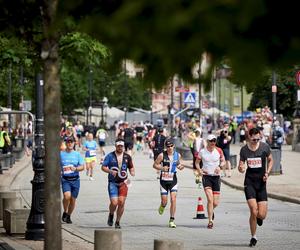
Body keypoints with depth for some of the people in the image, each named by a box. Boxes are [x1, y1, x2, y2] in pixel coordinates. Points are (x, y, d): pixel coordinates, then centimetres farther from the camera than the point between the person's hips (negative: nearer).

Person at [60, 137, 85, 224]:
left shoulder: (77, 154, 6)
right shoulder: (61, 154, 5)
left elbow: (82, 167, 2)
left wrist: (75, 169, -16)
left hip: (75, 180, 2)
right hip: (65, 180, -2)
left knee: (73, 199, 6)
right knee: (67, 196, -25)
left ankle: (68, 216, 25)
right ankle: (65, 212, -3)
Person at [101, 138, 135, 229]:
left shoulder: (127, 157, 7)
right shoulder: (110, 156, -1)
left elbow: (131, 167, 19)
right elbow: (103, 167, 0)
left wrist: (132, 172, -3)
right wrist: (111, 171, -17)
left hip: (123, 182, 2)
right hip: (113, 183, -2)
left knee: (121, 202, -7)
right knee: (114, 203, -12)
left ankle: (118, 222, 9)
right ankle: (111, 215, 22)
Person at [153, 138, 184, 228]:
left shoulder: (177, 155, 2)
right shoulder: (162, 155, -6)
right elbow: (155, 165, -1)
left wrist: (180, 166, -5)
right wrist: (162, 168, -18)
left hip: (173, 180, 1)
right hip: (164, 180, -1)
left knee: (173, 199, -11)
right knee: (164, 201, 2)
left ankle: (172, 220, -4)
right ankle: (162, 206, 41)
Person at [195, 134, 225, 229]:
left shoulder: (219, 151, 1)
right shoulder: (202, 152, -2)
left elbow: (223, 161, 13)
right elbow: (197, 162, 11)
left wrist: (220, 166, -8)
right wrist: (200, 171, -6)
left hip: (216, 177, 2)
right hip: (206, 176, -2)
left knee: (215, 203, 3)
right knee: (210, 199, -17)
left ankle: (211, 210, 40)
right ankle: (210, 221, -10)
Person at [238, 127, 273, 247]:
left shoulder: (265, 147, -3)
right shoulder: (244, 149, -2)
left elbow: (270, 160, 12)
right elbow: (241, 165, 8)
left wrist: (267, 172, -3)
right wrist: (241, 168, -16)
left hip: (261, 183, 1)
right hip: (249, 182, -1)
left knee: (262, 215, -5)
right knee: (253, 212, -14)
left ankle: (259, 217, 35)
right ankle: (253, 237, 5)